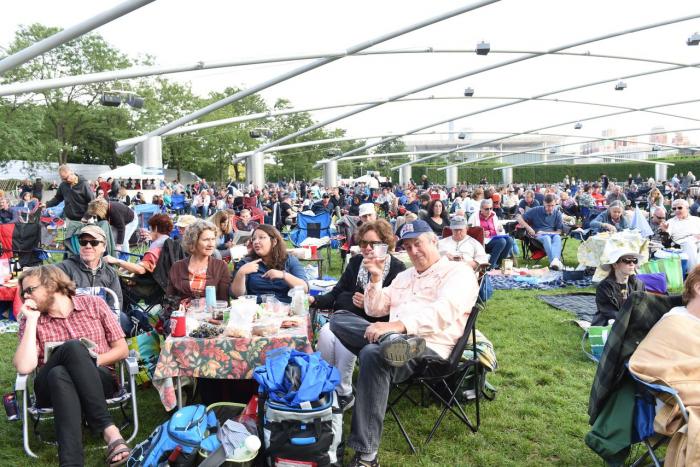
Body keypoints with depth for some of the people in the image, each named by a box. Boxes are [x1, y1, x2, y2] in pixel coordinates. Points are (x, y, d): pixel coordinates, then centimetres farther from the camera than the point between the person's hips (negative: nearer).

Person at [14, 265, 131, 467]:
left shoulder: (94, 304, 8)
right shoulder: (31, 319, 10)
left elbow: (122, 349, 7)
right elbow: (24, 367, -7)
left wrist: (89, 362, -7)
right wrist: (31, 320, -5)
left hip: (99, 380, 0)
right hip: (53, 386, 1)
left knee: (74, 349, -33)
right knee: (72, 347, -31)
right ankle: (108, 429, -40)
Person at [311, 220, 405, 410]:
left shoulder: (398, 269, -3)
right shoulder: (355, 262, 12)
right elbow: (336, 294, 11)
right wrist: (314, 300, -6)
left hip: (374, 324, -4)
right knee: (325, 333, -27)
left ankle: (344, 393, -12)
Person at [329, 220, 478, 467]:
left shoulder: (458, 271, 1)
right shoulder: (404, 275, 26)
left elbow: (444, 311, -18)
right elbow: (375, 310, 24)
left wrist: (398, 325, -30)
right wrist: (376, 278, 7)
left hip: (429, 348, -7)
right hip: (399, 339, 8)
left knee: (373, 353, -35)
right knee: (339, 319, -5)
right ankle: (390, 342, -31)